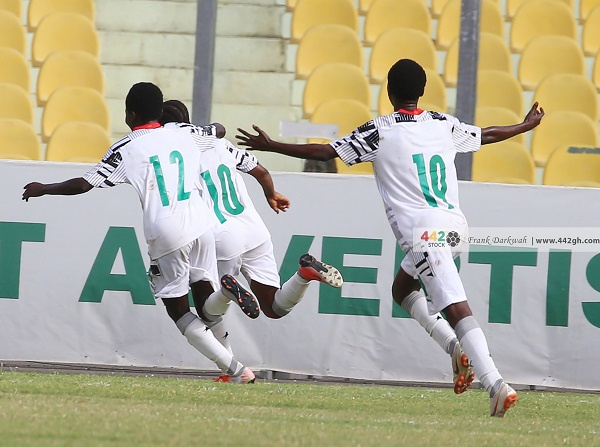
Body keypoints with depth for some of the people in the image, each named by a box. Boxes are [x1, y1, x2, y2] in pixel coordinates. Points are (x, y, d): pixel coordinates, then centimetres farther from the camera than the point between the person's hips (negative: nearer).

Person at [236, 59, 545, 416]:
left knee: (457, 309, -15)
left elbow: (325, 152, 1)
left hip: (423, 230, -6)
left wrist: (270, 146, 12)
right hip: (456, 225, 6)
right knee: (403, 288, 27)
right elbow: (486, 135, 32)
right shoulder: (445, 125, 15)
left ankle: (496, 384, -28)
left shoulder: (381, 131, 1)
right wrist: (526, 126, 52)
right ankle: (456, 346, 8)